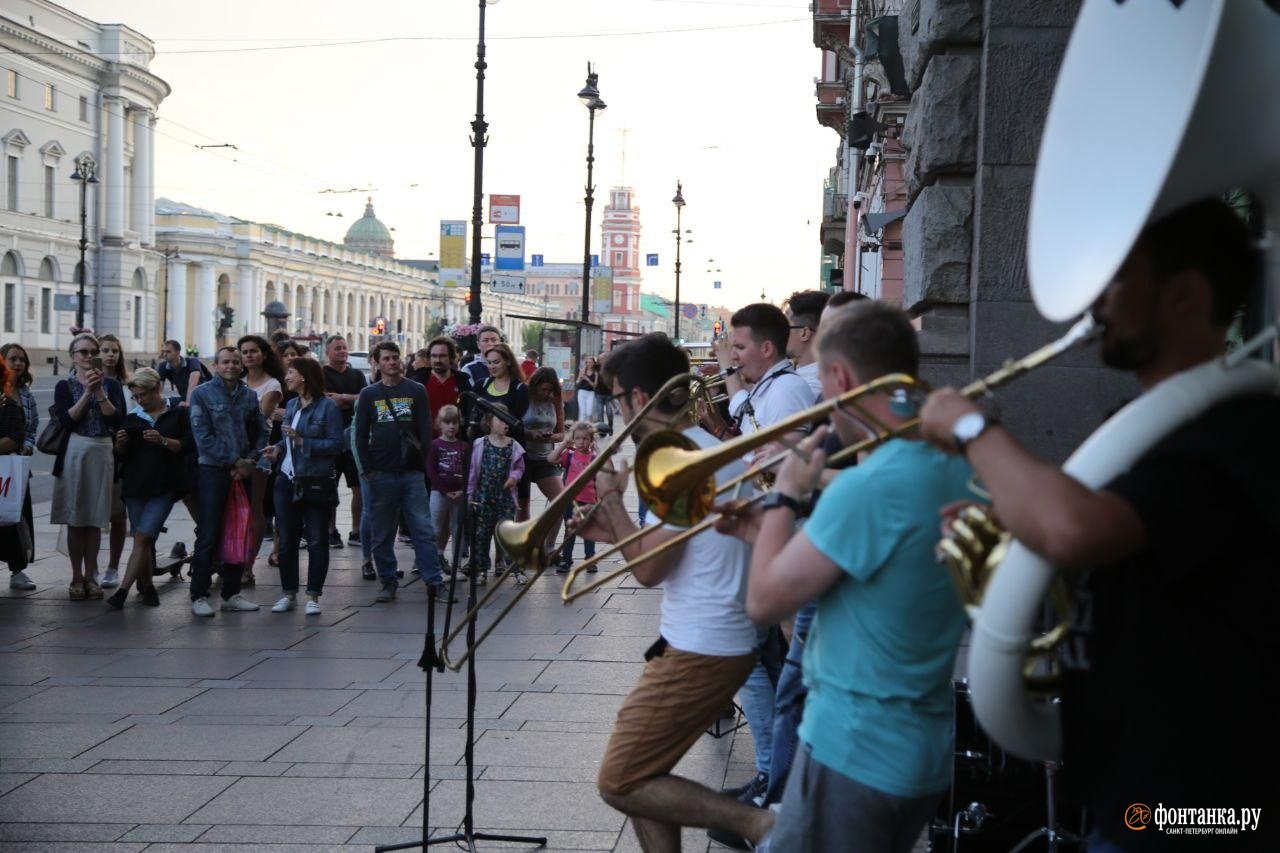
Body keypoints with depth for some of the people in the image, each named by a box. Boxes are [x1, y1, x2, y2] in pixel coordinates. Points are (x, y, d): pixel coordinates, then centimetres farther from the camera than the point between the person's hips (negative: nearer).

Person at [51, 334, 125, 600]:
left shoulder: (111, 385, 8)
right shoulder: (65, 386, 4)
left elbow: (117, 419, -5)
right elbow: (67, 420, -10)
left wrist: (99, 392, -14)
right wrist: (87, 392, -14)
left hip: (103, 452, 1)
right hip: (74, 451, -1)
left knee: (95, 520, 3)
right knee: (75, 519, 1)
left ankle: (90, 576, 11)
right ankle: (77, 578, 8)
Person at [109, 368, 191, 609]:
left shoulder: (178, 413, 3)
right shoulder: (132, 417, 14)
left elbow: (188, 445, -5)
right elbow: (121, 456, 15)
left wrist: (163, 441, -18)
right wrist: (120, 443, -7)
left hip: (164, 487, -4)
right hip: (135, 486, 4)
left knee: (143, 537, -14)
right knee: (142, 541, 7)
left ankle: (123, 590, -17)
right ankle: (147, 587, 23)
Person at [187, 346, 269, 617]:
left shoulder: (250, 396, 10)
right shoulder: (202, 394, -3)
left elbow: (262, 432, 10)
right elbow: (202, 437, -10)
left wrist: (249, 462, -5)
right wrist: (234, 461, -12)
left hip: (243, 472, 5)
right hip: (212, 470, -4)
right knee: (208, 536, -5)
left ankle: (231, 592, 17)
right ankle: (199, 595, 1)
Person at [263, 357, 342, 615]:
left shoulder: (327, 407, -9)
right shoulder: (291, 405, 13)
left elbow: (336, 444, -15)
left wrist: (302, 441, -20)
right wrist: (277, 448, 0)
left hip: (316, 483, -7)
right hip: (287, 480, 7)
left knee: (316, 541, 2)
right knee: (286, 540, 9)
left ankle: (313, 596, 8)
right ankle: (289, 594, 19)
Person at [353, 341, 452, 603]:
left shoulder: (416, 391, 7)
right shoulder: (369, 394, 8)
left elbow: (425, 431, 4)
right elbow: (361, 435, 7)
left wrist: (426, 465, -5)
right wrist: (368, 470, -2)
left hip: (412, 473, -1)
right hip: (381, 474, 1)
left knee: (424, 530, -4)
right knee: (382, 534, 5)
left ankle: (434, 581, -1)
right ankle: (388, 582, 14)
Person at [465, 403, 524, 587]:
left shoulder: (513, 446, 1)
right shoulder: (480, 444, -2)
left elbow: (519, 467, 13)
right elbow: (473, 470, 2)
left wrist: (514, 476, -9)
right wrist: (470, 495, 2)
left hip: (505, 496, 0)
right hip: (484, 496, 0)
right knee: (481, 533, 5)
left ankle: (517, 569, 5)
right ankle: (481, 570, 15)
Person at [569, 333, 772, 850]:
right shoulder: (712, 446, 12)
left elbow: (648, 570, -16)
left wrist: (611, 500, -5)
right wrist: (614, 534, 15)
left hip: (699, 651, -10)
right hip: (729, 638, 10)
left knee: (620, 784, -2)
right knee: (639, 772, 16)